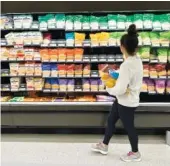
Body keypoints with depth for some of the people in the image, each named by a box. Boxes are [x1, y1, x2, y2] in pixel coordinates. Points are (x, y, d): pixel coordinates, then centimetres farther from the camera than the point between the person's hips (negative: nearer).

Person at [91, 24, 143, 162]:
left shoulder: (126, 65, -30)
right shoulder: (138, 60, -2)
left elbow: (121, 90, -28)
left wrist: (109, 89, -9)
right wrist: (116, 80, 3)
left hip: (126, 102, -9)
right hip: (131, 99, 9)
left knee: (129, 127, 13)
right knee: (111, 120, 22)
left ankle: (135, 153, 37)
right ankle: (104, 145, 41)